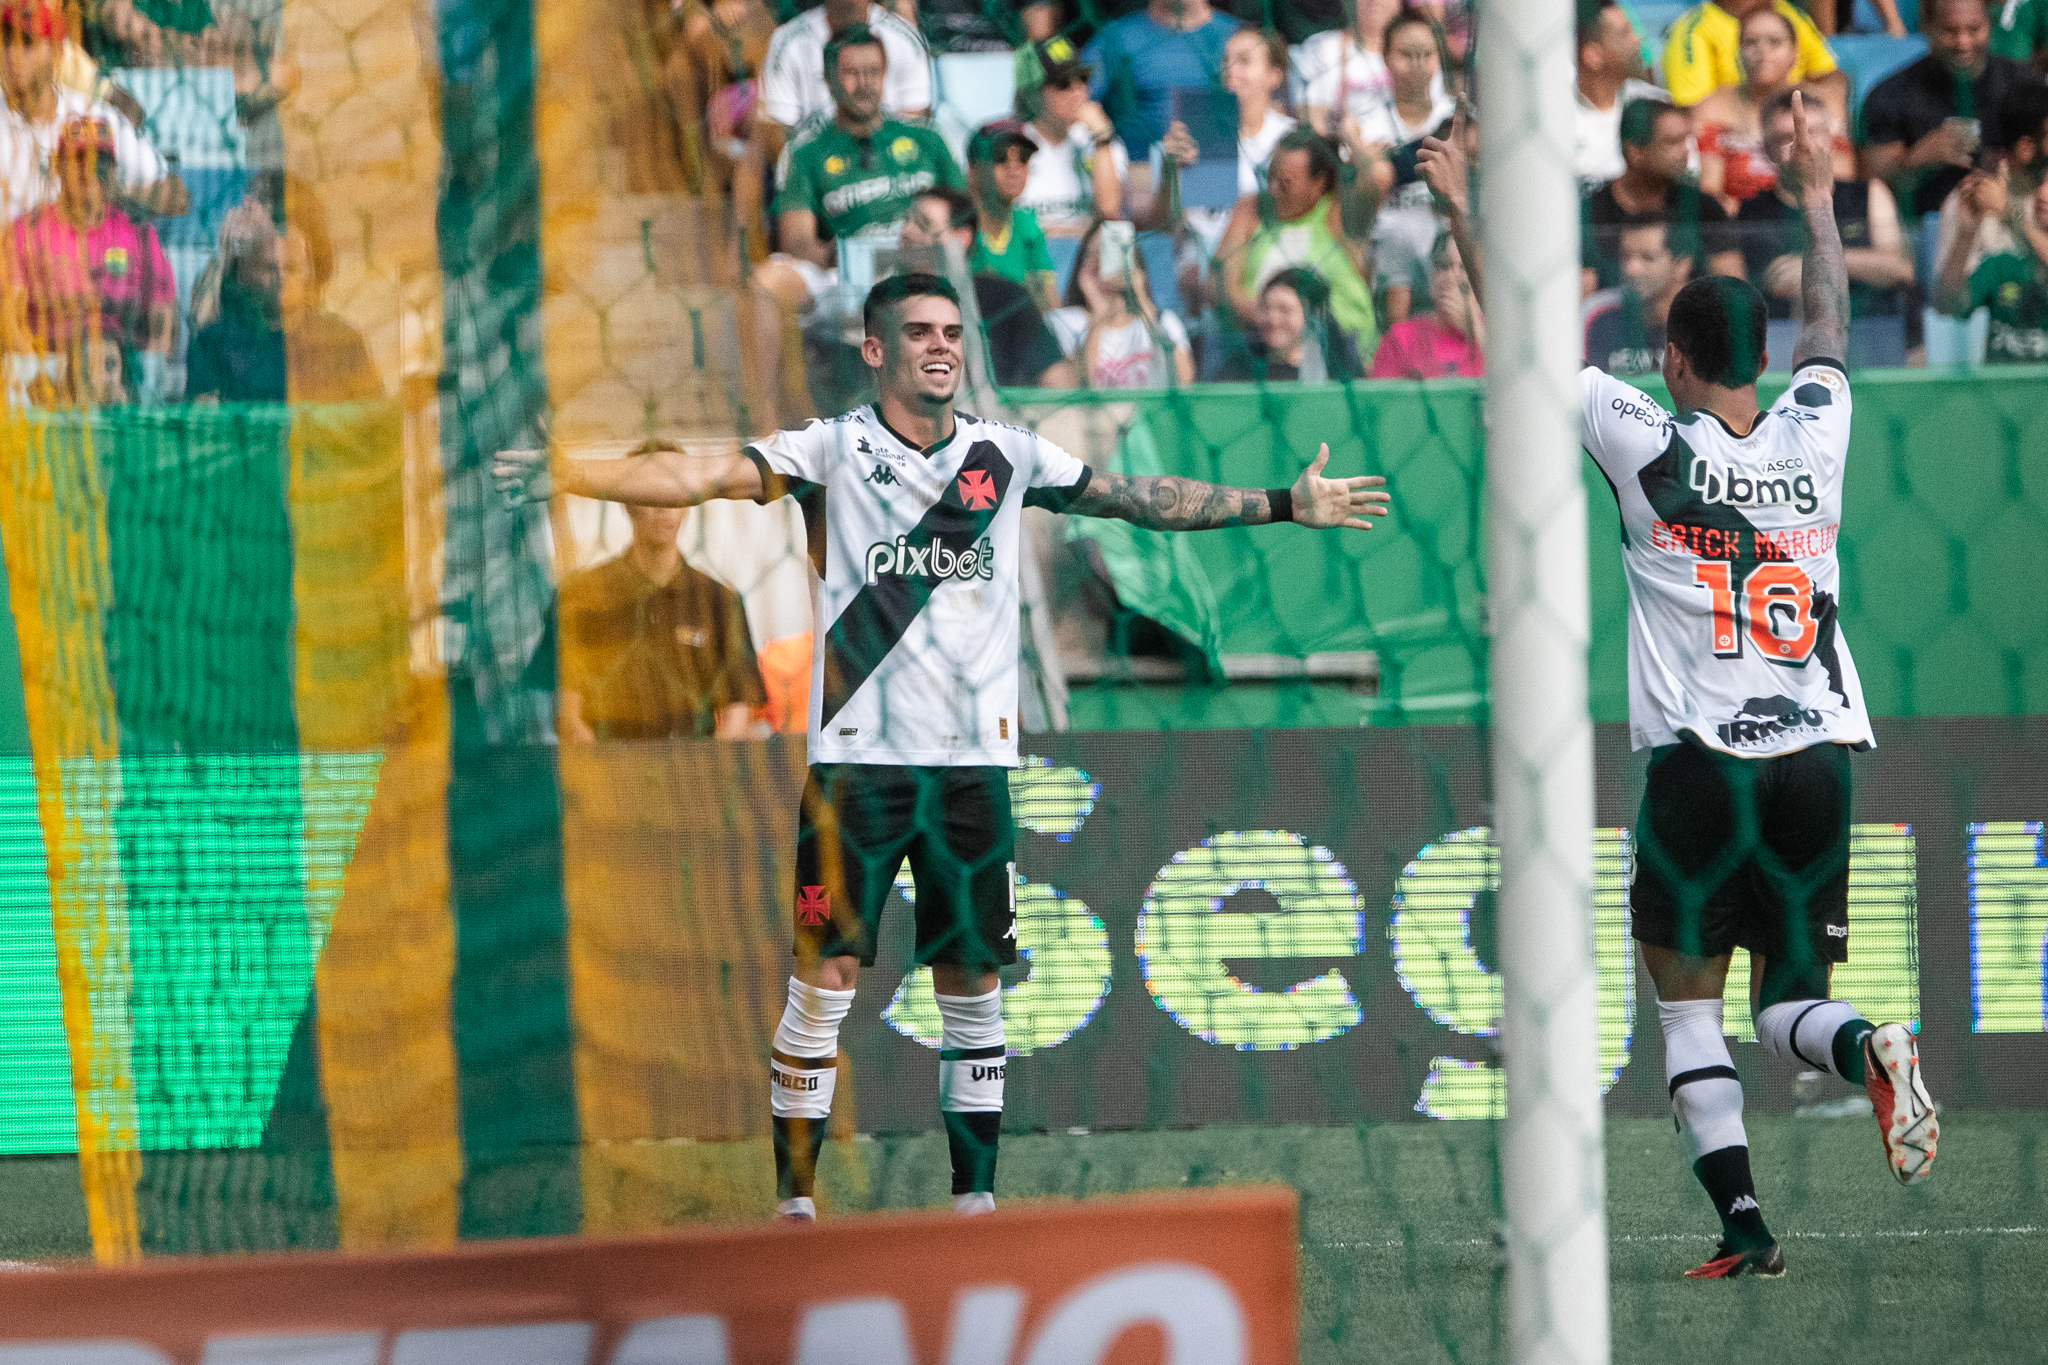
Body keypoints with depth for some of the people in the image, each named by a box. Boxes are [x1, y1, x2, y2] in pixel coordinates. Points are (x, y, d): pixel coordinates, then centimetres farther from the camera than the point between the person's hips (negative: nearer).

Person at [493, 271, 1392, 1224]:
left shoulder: (1008, 456, 9)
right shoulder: (833, 448, -1)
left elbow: (1140, 499, 16)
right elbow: (704, 477, -12)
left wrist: (1286, 505, 16)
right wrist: (571, 476, -26)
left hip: (974, 761, 3)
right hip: (859, 757, -3)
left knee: (973, 983, 7)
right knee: (825, 976, -6)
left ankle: (975, 1197, 16)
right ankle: (795, 1199, -1)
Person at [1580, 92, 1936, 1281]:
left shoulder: (1652, 447, -5)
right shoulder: (1815, 434, 5)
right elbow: (1830, 326, 25)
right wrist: (1820, 192, 38)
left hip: (1699, 766, -3)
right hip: (1819, 759, 3)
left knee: (1688, 1000, 7)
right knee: (1792, 1002, 10)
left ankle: (1741, 1216, -7)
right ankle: (1864, 1047, -25)